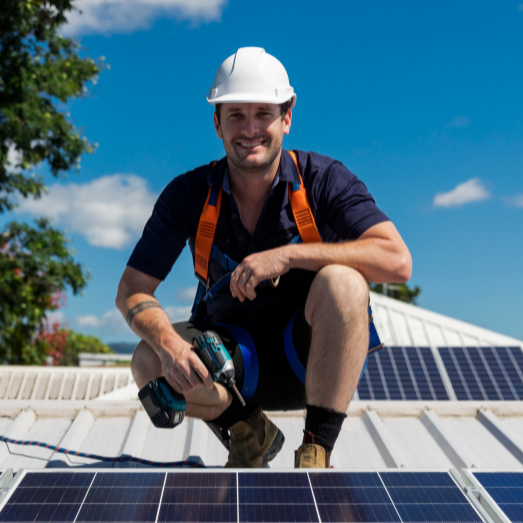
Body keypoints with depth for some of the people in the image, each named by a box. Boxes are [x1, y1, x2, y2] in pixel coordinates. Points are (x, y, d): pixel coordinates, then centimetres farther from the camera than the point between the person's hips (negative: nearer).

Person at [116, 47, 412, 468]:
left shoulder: (324, 180, -12)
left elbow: (397, 261, -25)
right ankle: (247, 430, 5)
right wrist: (167, 342, -29)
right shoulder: (189, 195, -7)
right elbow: (132, 291, -8)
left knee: (342, 282, -32)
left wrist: (289, 255, -32)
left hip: (310, 357, -2)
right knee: (149, 363, -24)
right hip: (233, 358, 3)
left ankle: (317, 452, -18)